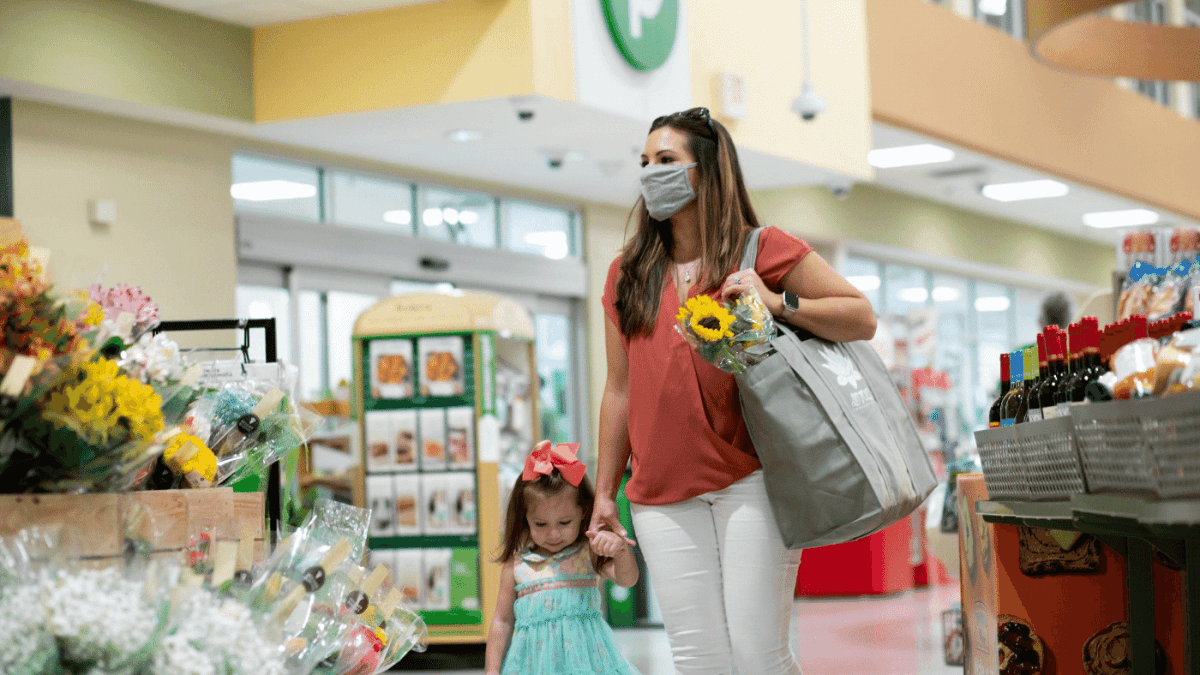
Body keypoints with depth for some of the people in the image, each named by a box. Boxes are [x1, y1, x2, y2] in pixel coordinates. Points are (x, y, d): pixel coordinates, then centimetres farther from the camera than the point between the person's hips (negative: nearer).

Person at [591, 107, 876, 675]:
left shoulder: (761, 249, 3)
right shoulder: (628, 274, 14)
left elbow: (862, 319, 3)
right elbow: (620, 389, 18)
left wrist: (779, 304, -13)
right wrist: (605, 492, 16)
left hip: (750, 479, -3)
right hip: (662, 494, 3)